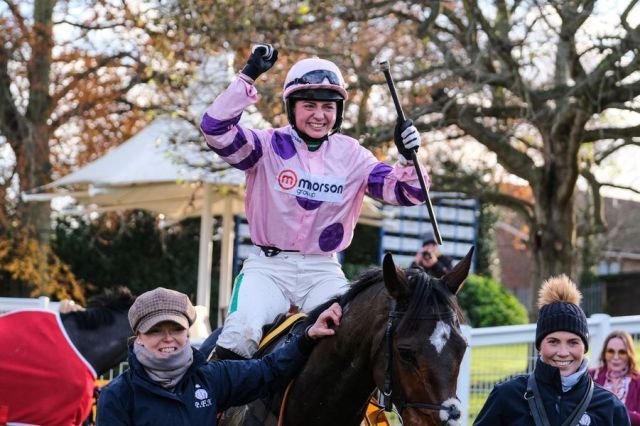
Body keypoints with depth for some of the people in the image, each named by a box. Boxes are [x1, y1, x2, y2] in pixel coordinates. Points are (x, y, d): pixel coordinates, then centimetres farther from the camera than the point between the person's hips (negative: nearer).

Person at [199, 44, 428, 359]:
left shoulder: (352, 156, 5)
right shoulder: (270, 146, -2)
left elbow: (406, 193, 4)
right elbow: (215, 129, -17)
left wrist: (408, 158, -17)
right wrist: (248, 78, -23)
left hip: (323, 270, 2)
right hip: (268, 265, -2)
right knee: (242, 331, -26)